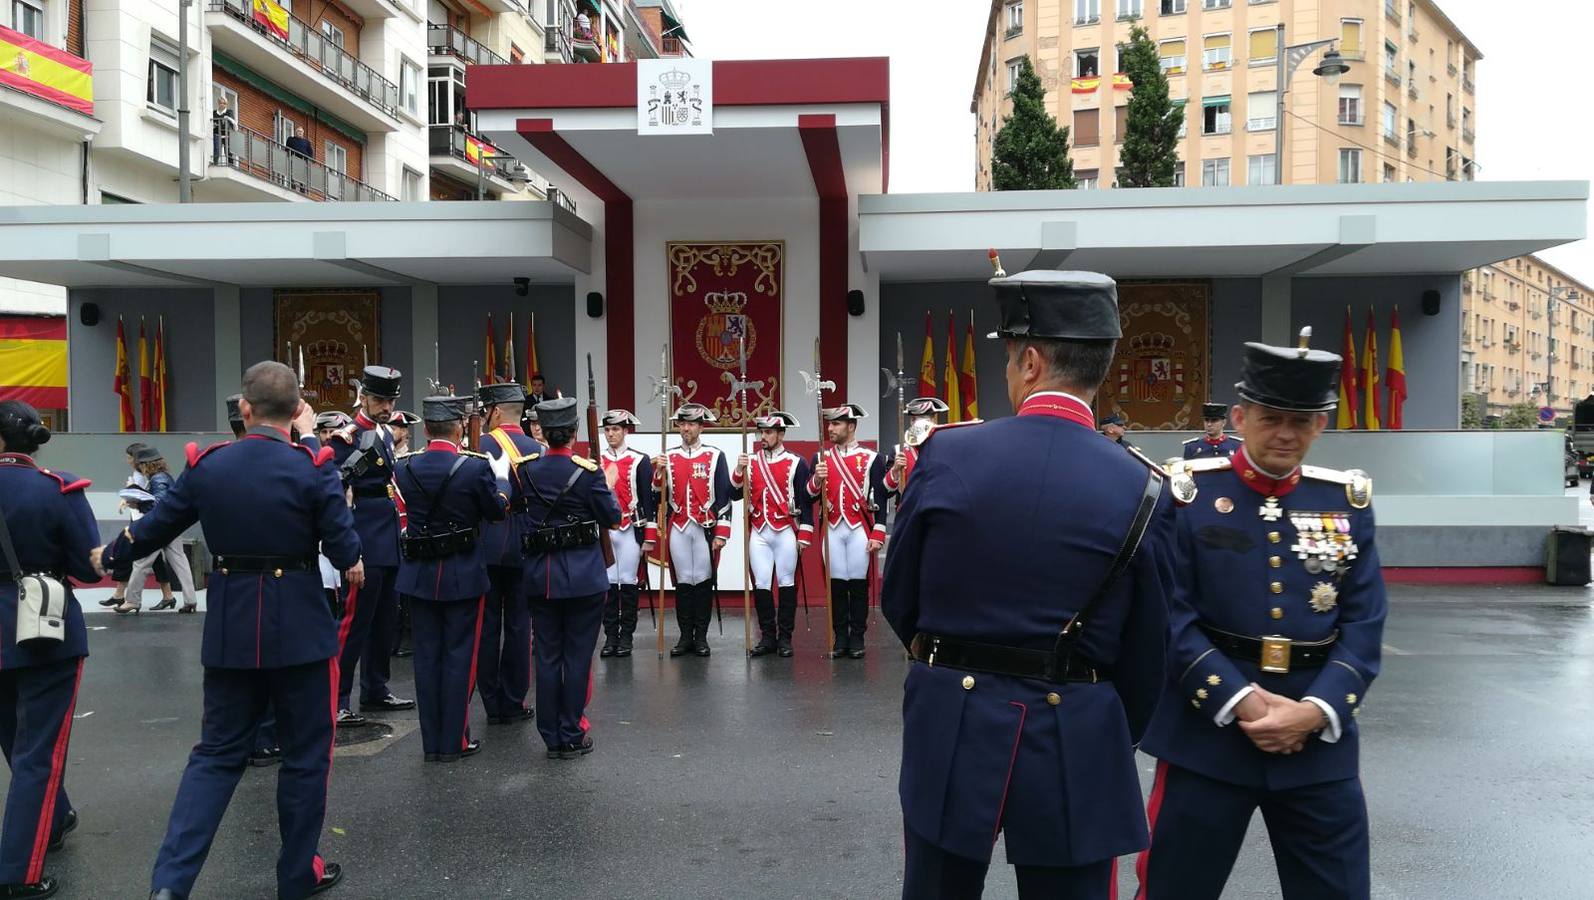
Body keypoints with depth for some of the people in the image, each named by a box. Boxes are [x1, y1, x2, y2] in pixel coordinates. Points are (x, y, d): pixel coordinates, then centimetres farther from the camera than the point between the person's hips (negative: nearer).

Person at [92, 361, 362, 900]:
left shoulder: (206, 465, -2)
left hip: (230, 628, 4)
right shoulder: (311, 466, -14)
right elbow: (345, 552, -9)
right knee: (305, 753, 12)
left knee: (217, 752, 16)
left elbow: (155, 526, 11)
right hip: (300, 627, -3)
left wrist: (107, 557, 33)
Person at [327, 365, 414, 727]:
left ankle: (375, 690, 24)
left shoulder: (386, 435, 16)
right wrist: (357, 456, -28)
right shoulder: (347, 437, -10)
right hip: (365, 541, -9)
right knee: (355, 619, -8)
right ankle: (336, 700, -2)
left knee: (385, 619, 14)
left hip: (389, 540, 9)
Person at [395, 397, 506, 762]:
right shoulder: (475, 467, -16)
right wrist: (498, 495, 16)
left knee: (427, 656, 11)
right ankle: (453, 742, 11)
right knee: (459, 657, 6)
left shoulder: (404, 467, -3)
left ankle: (431, 742, 18)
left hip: (418, 574, 4)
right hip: (463, 576, -4)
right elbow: (497, 512, -3)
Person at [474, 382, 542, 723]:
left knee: (487, 625, 8)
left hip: (485, 546, -1)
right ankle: (514, 703, 13)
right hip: (524, 549, 1)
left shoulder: (480, 446, -7)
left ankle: (493, 705, 13)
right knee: (519, 624, 8)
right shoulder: (537, 450, -1)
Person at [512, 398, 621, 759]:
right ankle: (572, 737, 11)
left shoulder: (525, 469, -1)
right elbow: (612, 517, -7)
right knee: (578, 656, 5)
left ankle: (551, 738, 17)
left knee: (547, 656, 11)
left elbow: (516, 507, 13)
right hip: (583, 576, -4)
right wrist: (607, 488, 9)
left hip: (540, 576, 4)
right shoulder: (587, 471, -13)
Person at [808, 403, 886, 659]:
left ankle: (857, 638, 11)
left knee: (858, 584, 2)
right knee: (836, 583, 4)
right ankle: (841, 637, 12)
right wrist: (817, 479, -13)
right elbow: (810, 497, 7)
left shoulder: (871, 459, 0)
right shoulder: (820, 458, 9)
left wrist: (877, 535, -7)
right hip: (832, 530, 3)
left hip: (859, 530, -2)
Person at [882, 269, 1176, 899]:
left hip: (949, 728, 1)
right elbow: (1144, 653, -1)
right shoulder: (1142, 490, -9)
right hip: (1073, 743, 0)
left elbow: (897, 600, 2)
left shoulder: (946, 454, -9)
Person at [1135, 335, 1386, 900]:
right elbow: (1169, 614, -10)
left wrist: (1316, 710, -12)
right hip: (1205, 730, -3)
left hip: (1320, 739, 3)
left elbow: (1364, 624, 2)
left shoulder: (1348, 502, 5)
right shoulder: (1189, 492, -5)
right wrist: (1240, 700, -17)